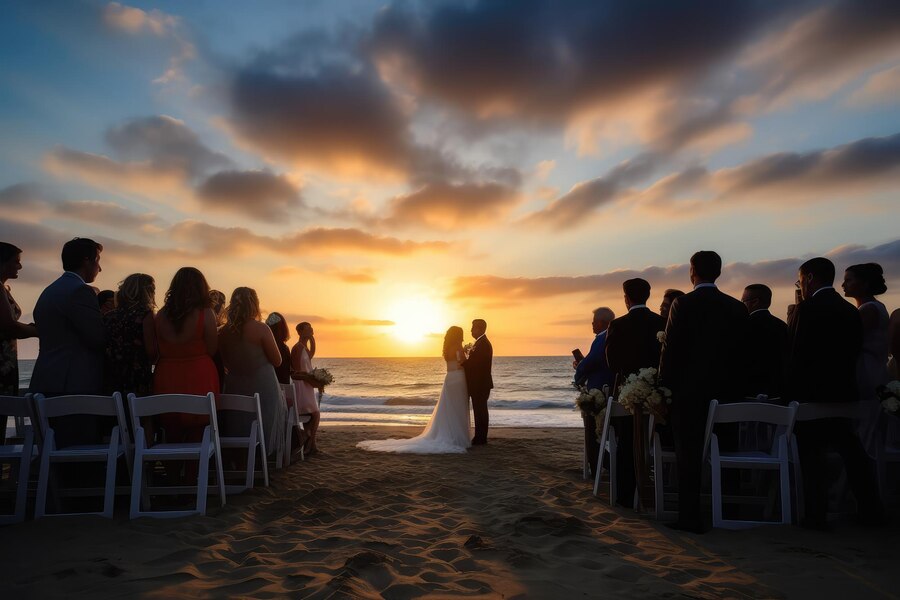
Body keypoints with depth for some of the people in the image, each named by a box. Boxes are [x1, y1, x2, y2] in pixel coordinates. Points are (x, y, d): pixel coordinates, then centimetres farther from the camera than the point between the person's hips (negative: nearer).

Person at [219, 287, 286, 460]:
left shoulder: (223, 331, -3)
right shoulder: (261, 329, -15)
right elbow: (277, 361, -10)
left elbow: (224, 363, 9)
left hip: (234, 390, 4)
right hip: (262, 389, -4)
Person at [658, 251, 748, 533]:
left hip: (689, 390, -5)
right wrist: (734, 387, 16)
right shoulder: (737, 307, 6)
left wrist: (665, 386, -3)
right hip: (727, 390, 5)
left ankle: (690, 517, 3)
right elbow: (741, 351, 9)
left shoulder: (683, 304, -9)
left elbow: (671, 350, -11)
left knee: (688, 454, 0)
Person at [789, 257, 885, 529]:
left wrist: (790, 391, -8)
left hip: (812, 394, -7)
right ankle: (871, 511, 26)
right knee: (851, 451, 16)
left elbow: (797, 354, -16)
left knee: (811, 455, 2)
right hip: (844, 394, 7)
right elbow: (854, 352, 12)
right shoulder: (851, 310, 8)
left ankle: (816, 514, 7)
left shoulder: (807, 308, -13)